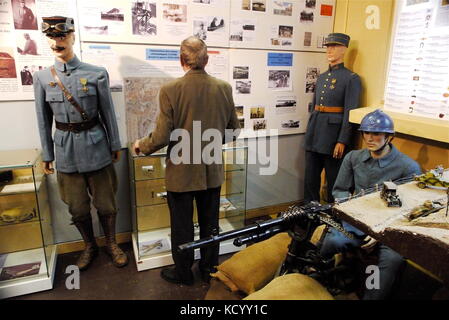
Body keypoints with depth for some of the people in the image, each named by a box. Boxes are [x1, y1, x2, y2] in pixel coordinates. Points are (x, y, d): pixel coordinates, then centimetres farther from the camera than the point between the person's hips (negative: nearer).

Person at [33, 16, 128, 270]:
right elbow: (44, 120, 5)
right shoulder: (42, 78, 0)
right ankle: (89, 246, 37)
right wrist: (47, 155, 8)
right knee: (77, 208, 13)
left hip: (96, 148, -2)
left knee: (105, 203, 10)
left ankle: (111, 243, 34)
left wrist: (115, 146, 3)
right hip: (66, 152, 2)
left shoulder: (97, 74, -6)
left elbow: (108, 113, -1)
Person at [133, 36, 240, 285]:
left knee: (182, 225, 15)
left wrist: (141, 146, 4)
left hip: (182, 172, -3)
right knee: (210, 223, 19)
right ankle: (209, 268, 37)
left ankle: (183, 272, 34)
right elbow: (233, 129, 3)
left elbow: (162, 137, -17)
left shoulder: (170, 90, -17)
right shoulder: (224, 88, -5)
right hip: (212, 171, 4)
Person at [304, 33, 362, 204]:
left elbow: (351, 113, -12)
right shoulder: (321, 77, 16)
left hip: (333, 136, -6)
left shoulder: (351, 78, -5)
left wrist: (342, 141, -17)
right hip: (314, 136, 7)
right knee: (310, 179, 12)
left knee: (334, 181, 5)